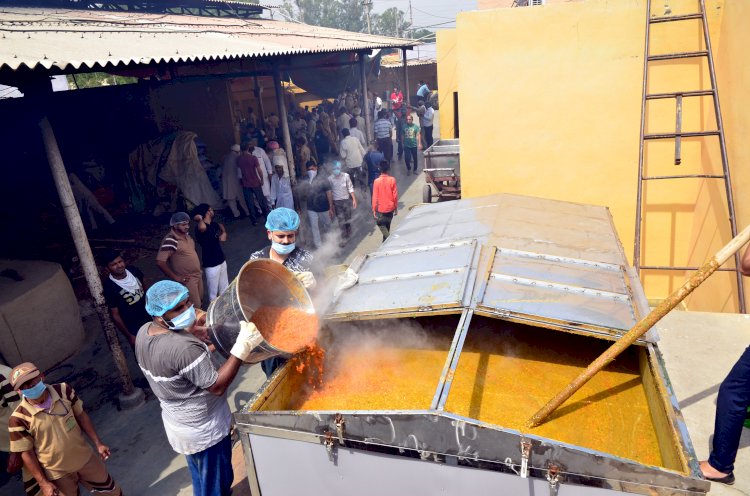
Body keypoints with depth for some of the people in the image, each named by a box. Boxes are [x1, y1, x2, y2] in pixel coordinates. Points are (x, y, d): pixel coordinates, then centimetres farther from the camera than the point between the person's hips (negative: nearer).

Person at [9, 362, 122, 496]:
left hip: (85, 458, 3)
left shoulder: (63, 390, -15)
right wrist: (43, 483, -10)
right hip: (57, 473, -3)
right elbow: (26, 453, -13)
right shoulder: (19, 419, -23)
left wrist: (98, 443, 1)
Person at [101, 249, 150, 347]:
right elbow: (115, 314, -15)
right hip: (135, 327, -4)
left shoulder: (133, 270, -12)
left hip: (150, 315, 5)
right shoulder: (109, 287, -24)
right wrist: (129, 336, -11)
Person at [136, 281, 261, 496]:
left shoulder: (144, 332, -10)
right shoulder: (184, 348, -37)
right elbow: (217, 386, -29)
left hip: (177, 421, 8)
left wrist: (191, 329, 0)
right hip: (204, 429, -8)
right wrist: (243, 347, -33)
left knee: (200, 477, 33)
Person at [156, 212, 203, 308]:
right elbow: (160, 262, -29)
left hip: (197, 275, 8)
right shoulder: (170, 240, -24)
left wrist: (198, 269, 14)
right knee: (195, 306, 0)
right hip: (187, 279, -8)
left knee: (200, 300, 21)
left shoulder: (186, 235, 1)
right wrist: (176, 278, -21)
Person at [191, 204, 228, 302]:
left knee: (225, 289, 23)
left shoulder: (213, 224, 3)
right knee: (213, 292, 6)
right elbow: (202, 227, -49)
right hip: (211, 264, -8)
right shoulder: (200, 227, -22)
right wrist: (200, 219, -27)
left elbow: (221, 225, 28)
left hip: (221, 260, 8)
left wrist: (224, 233, 6)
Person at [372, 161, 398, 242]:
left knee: (380, 223, 14)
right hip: (390, 208, 3)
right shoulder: (392, 180, -9)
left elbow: (375, 197, -10)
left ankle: (388, 238, -6)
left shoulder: (377, 181, -13)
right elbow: (395, 195, -4)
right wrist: (396, 208, 7)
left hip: (380, 208, -3)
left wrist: (374, 210, -1)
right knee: (387, 224, 20)